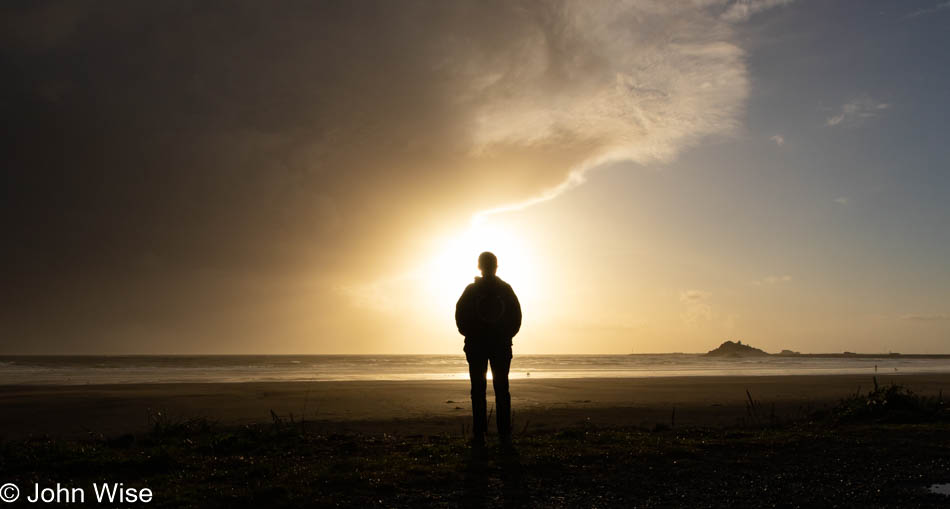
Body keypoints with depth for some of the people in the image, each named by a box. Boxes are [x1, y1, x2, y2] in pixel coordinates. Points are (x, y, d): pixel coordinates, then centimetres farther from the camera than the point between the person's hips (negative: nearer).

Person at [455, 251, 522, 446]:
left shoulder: (471, 290, -2)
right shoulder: (506, 289, 1)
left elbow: (460, 315, -3)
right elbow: (516, 315, 1)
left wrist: (469, 334, 10)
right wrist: (507, 335, 10)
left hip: (476, 345, -1)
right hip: (502, 345, 1)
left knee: (478, 390, 2)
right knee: (502, 390, 6)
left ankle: (479, 434, 1)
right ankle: (504, 434, 4)